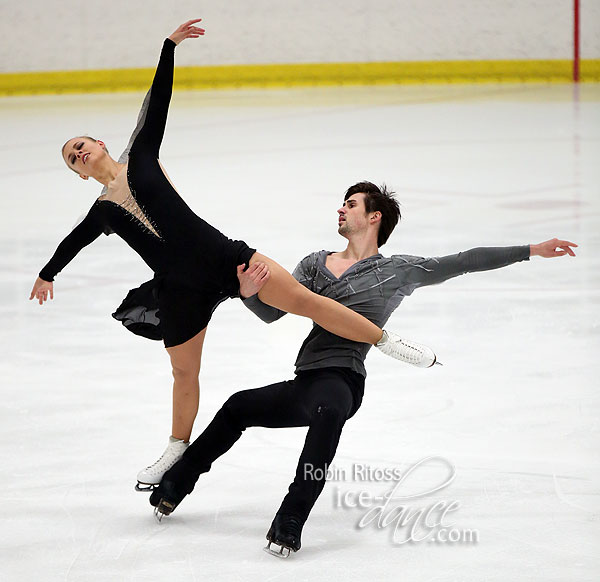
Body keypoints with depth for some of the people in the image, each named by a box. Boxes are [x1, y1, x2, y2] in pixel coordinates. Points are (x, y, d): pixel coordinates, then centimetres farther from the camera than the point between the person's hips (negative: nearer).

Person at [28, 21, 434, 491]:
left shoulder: (140, 157, 7)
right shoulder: (102, 211, 12)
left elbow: (157, 104, 3)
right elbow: (74, 242, 31)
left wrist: (169, 47, -2)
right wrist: (47, 274, 47)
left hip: (217, 254, -3)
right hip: (179, 290, 3)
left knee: (302, 298, -11)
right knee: (184, 372, 11)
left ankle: (386, 341, -5)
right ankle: (178, 448, 33)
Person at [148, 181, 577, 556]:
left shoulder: (397, 271, 6)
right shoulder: (316, 264, 18)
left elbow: (464, 262, 3)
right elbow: (273, 313, 11)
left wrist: (531, 251, -1)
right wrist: (250, 293, -13)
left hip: (341, 382, -6)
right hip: (307, 383, 6)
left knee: (328, 414, -37)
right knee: (237, 408, 6)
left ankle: (290, 524, -44)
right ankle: (175, 485, 24)